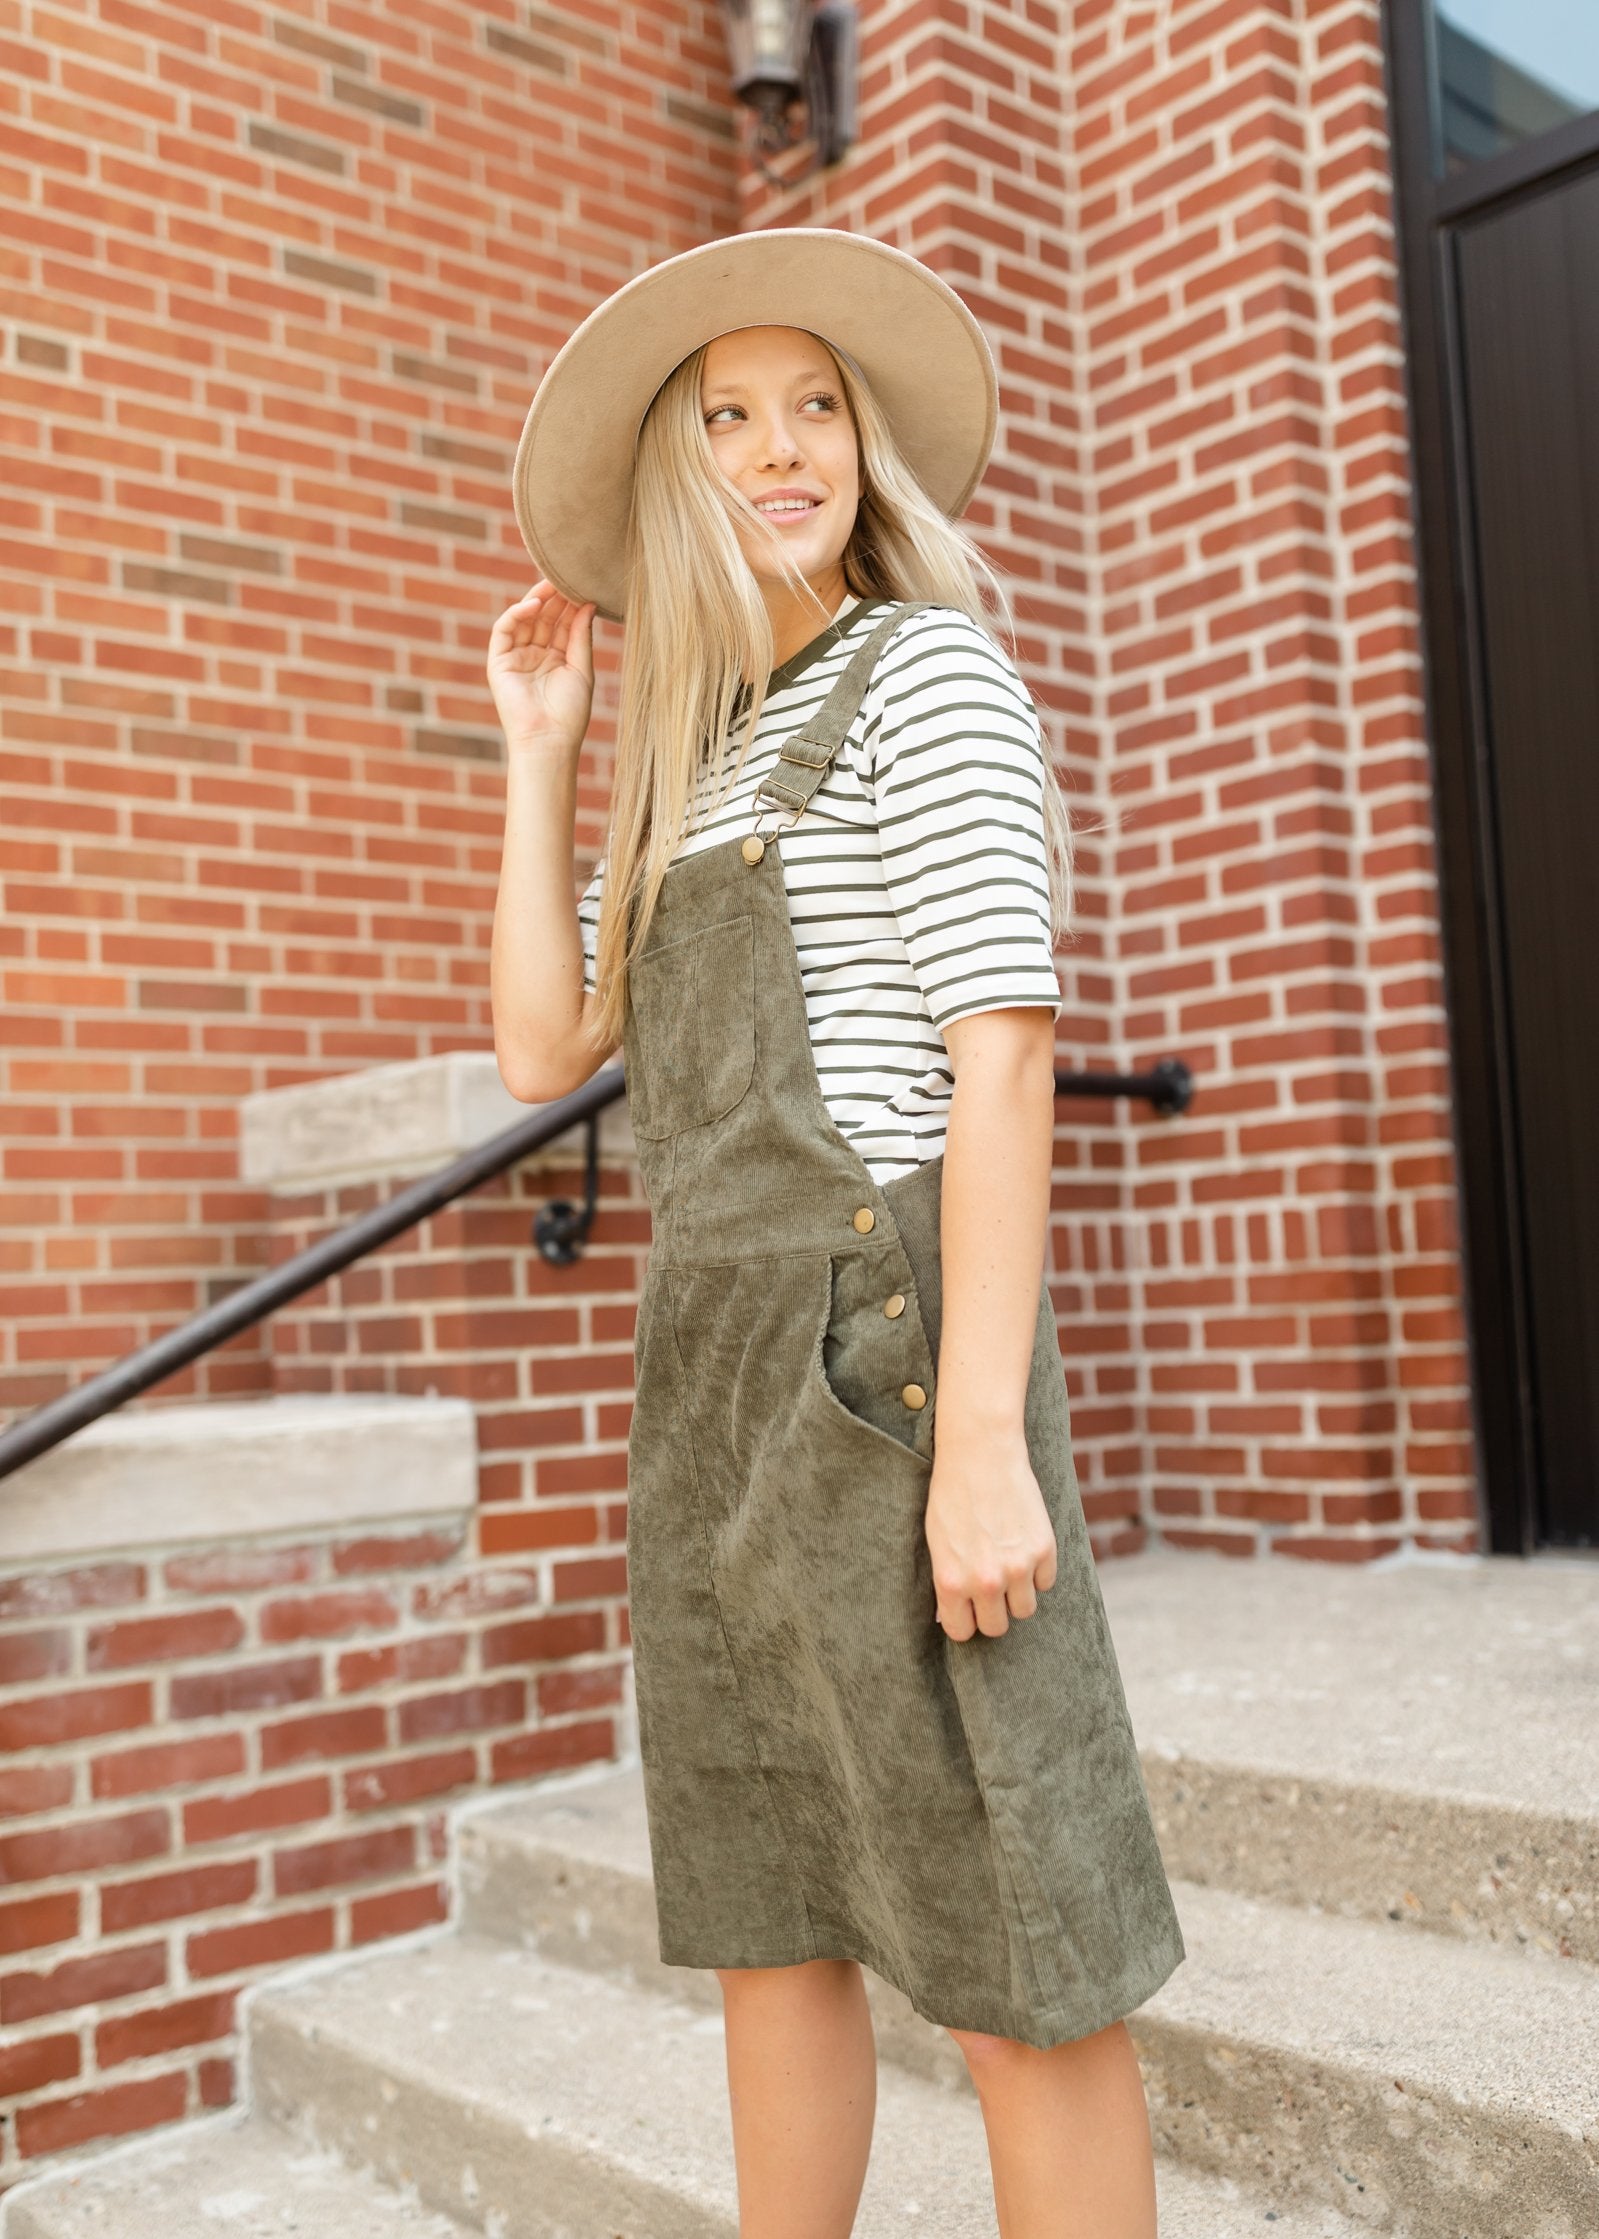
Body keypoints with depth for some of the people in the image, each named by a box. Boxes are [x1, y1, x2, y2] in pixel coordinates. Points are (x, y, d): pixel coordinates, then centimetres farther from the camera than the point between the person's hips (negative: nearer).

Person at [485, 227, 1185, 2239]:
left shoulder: (929, 669, -2)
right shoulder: (692, 766, 19)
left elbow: (1004, 1055, -13)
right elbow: (543, 1047, 12)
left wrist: (985, 1441, -20)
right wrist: (539, 756, 12)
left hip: (879, 1335, -7)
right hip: (709, 1355, 8)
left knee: (1008, 1956, 0)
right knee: (766, 1922, 16)